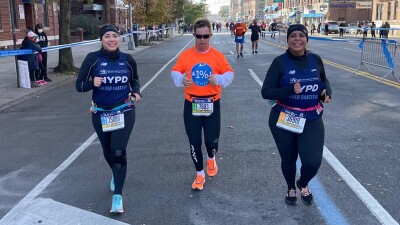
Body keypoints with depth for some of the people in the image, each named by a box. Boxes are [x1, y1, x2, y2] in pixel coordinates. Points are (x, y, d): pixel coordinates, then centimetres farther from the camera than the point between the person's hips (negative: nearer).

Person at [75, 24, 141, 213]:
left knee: (119, 152, -11)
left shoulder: (127, 60, -3)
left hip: (124, 112, -1)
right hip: (100, 114, 1)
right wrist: (92, 83, -27)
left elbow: (135, 79, 16)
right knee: (108, 152, 17)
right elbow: (79, 85, -6)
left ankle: (117, 195, -2)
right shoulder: (92, 59, -9)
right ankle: (115, 174, 49)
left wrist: (136, 92, -4)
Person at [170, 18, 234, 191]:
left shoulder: (218, 56, -4)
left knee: (212, 141, 5)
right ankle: (199, 174, 26)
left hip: (212, 105, 0)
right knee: (194, 142, 6)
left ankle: (211, 159, 43)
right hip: (191, 105, 1)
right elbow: (174, 72, 3)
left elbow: (229, 74, -2)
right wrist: (181, 79, -19)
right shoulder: (185, 55, -3)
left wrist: (219, 79, -23)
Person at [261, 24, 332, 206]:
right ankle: (291, 188, 46)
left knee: (313, 162, -9)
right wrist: (290, 90, -27)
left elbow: (324, 80, 19)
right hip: (284, 119, -1)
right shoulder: (280, 62, -10)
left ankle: (303, 184, 28)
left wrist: (327, 92, -2)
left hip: (312, 120, 2)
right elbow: (266, 92, -13)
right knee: (288, 159, 14)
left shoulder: (315, 60, 0)